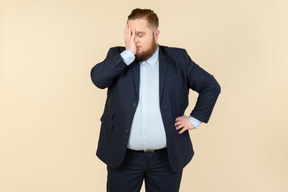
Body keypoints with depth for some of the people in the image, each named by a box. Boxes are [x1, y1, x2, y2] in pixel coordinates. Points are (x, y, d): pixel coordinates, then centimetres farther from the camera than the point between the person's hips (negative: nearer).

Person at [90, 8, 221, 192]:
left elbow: (211, 86, 5)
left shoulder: (178, 59, 1)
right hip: (123, 157, 1)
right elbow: (98, 78, -16)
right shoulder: (118, 56, 3)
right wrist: (129, 52, -17)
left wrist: (195, 119, 1)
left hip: (168, 158, 0)